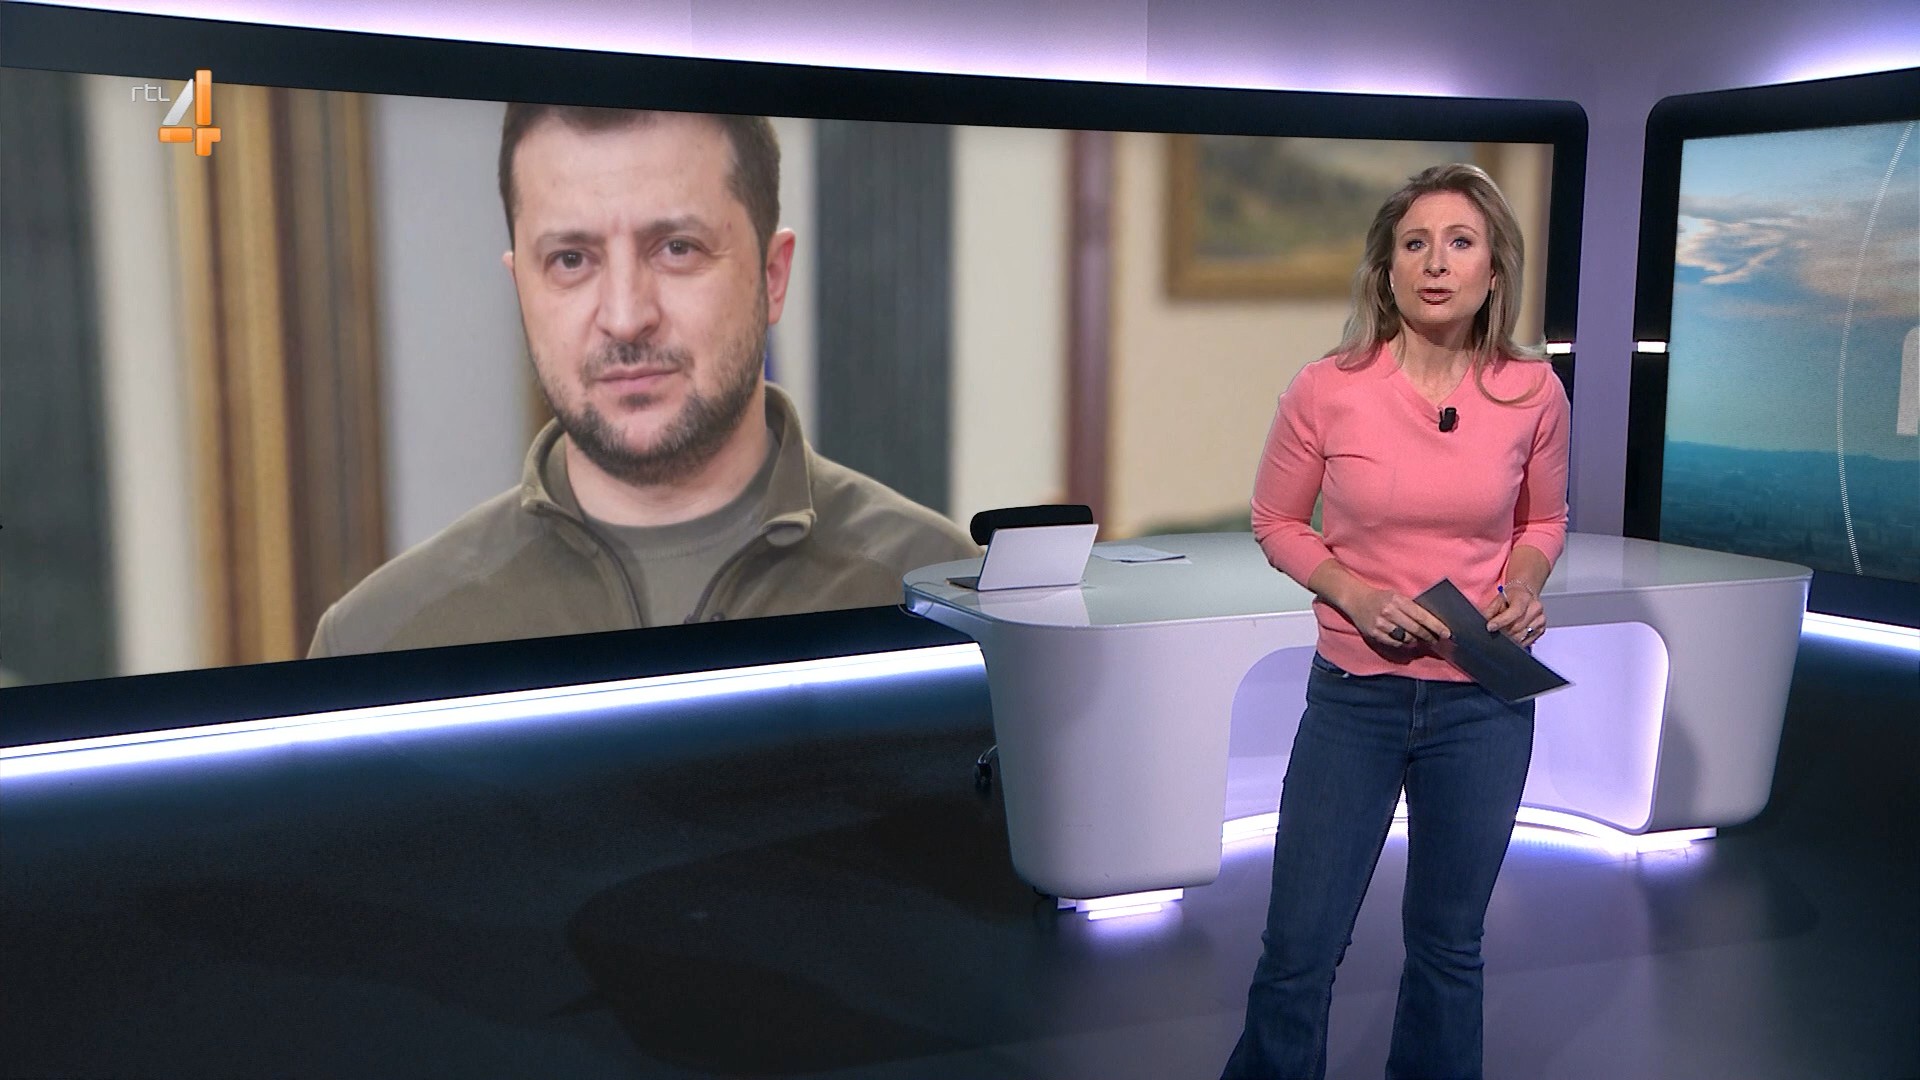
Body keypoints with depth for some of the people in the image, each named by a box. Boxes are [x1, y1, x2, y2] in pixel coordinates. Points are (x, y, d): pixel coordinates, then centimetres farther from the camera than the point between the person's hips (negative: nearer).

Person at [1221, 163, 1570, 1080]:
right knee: (1299, 948, 5)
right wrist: (1356, 595, -14)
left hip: (1484, 702, 2)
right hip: (1355, 695, -1)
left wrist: (1524, 583, -10)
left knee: (1448, 943, 17)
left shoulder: (1532, 393, -6)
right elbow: (1276, 524, 2)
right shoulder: (1326, 390, -11)